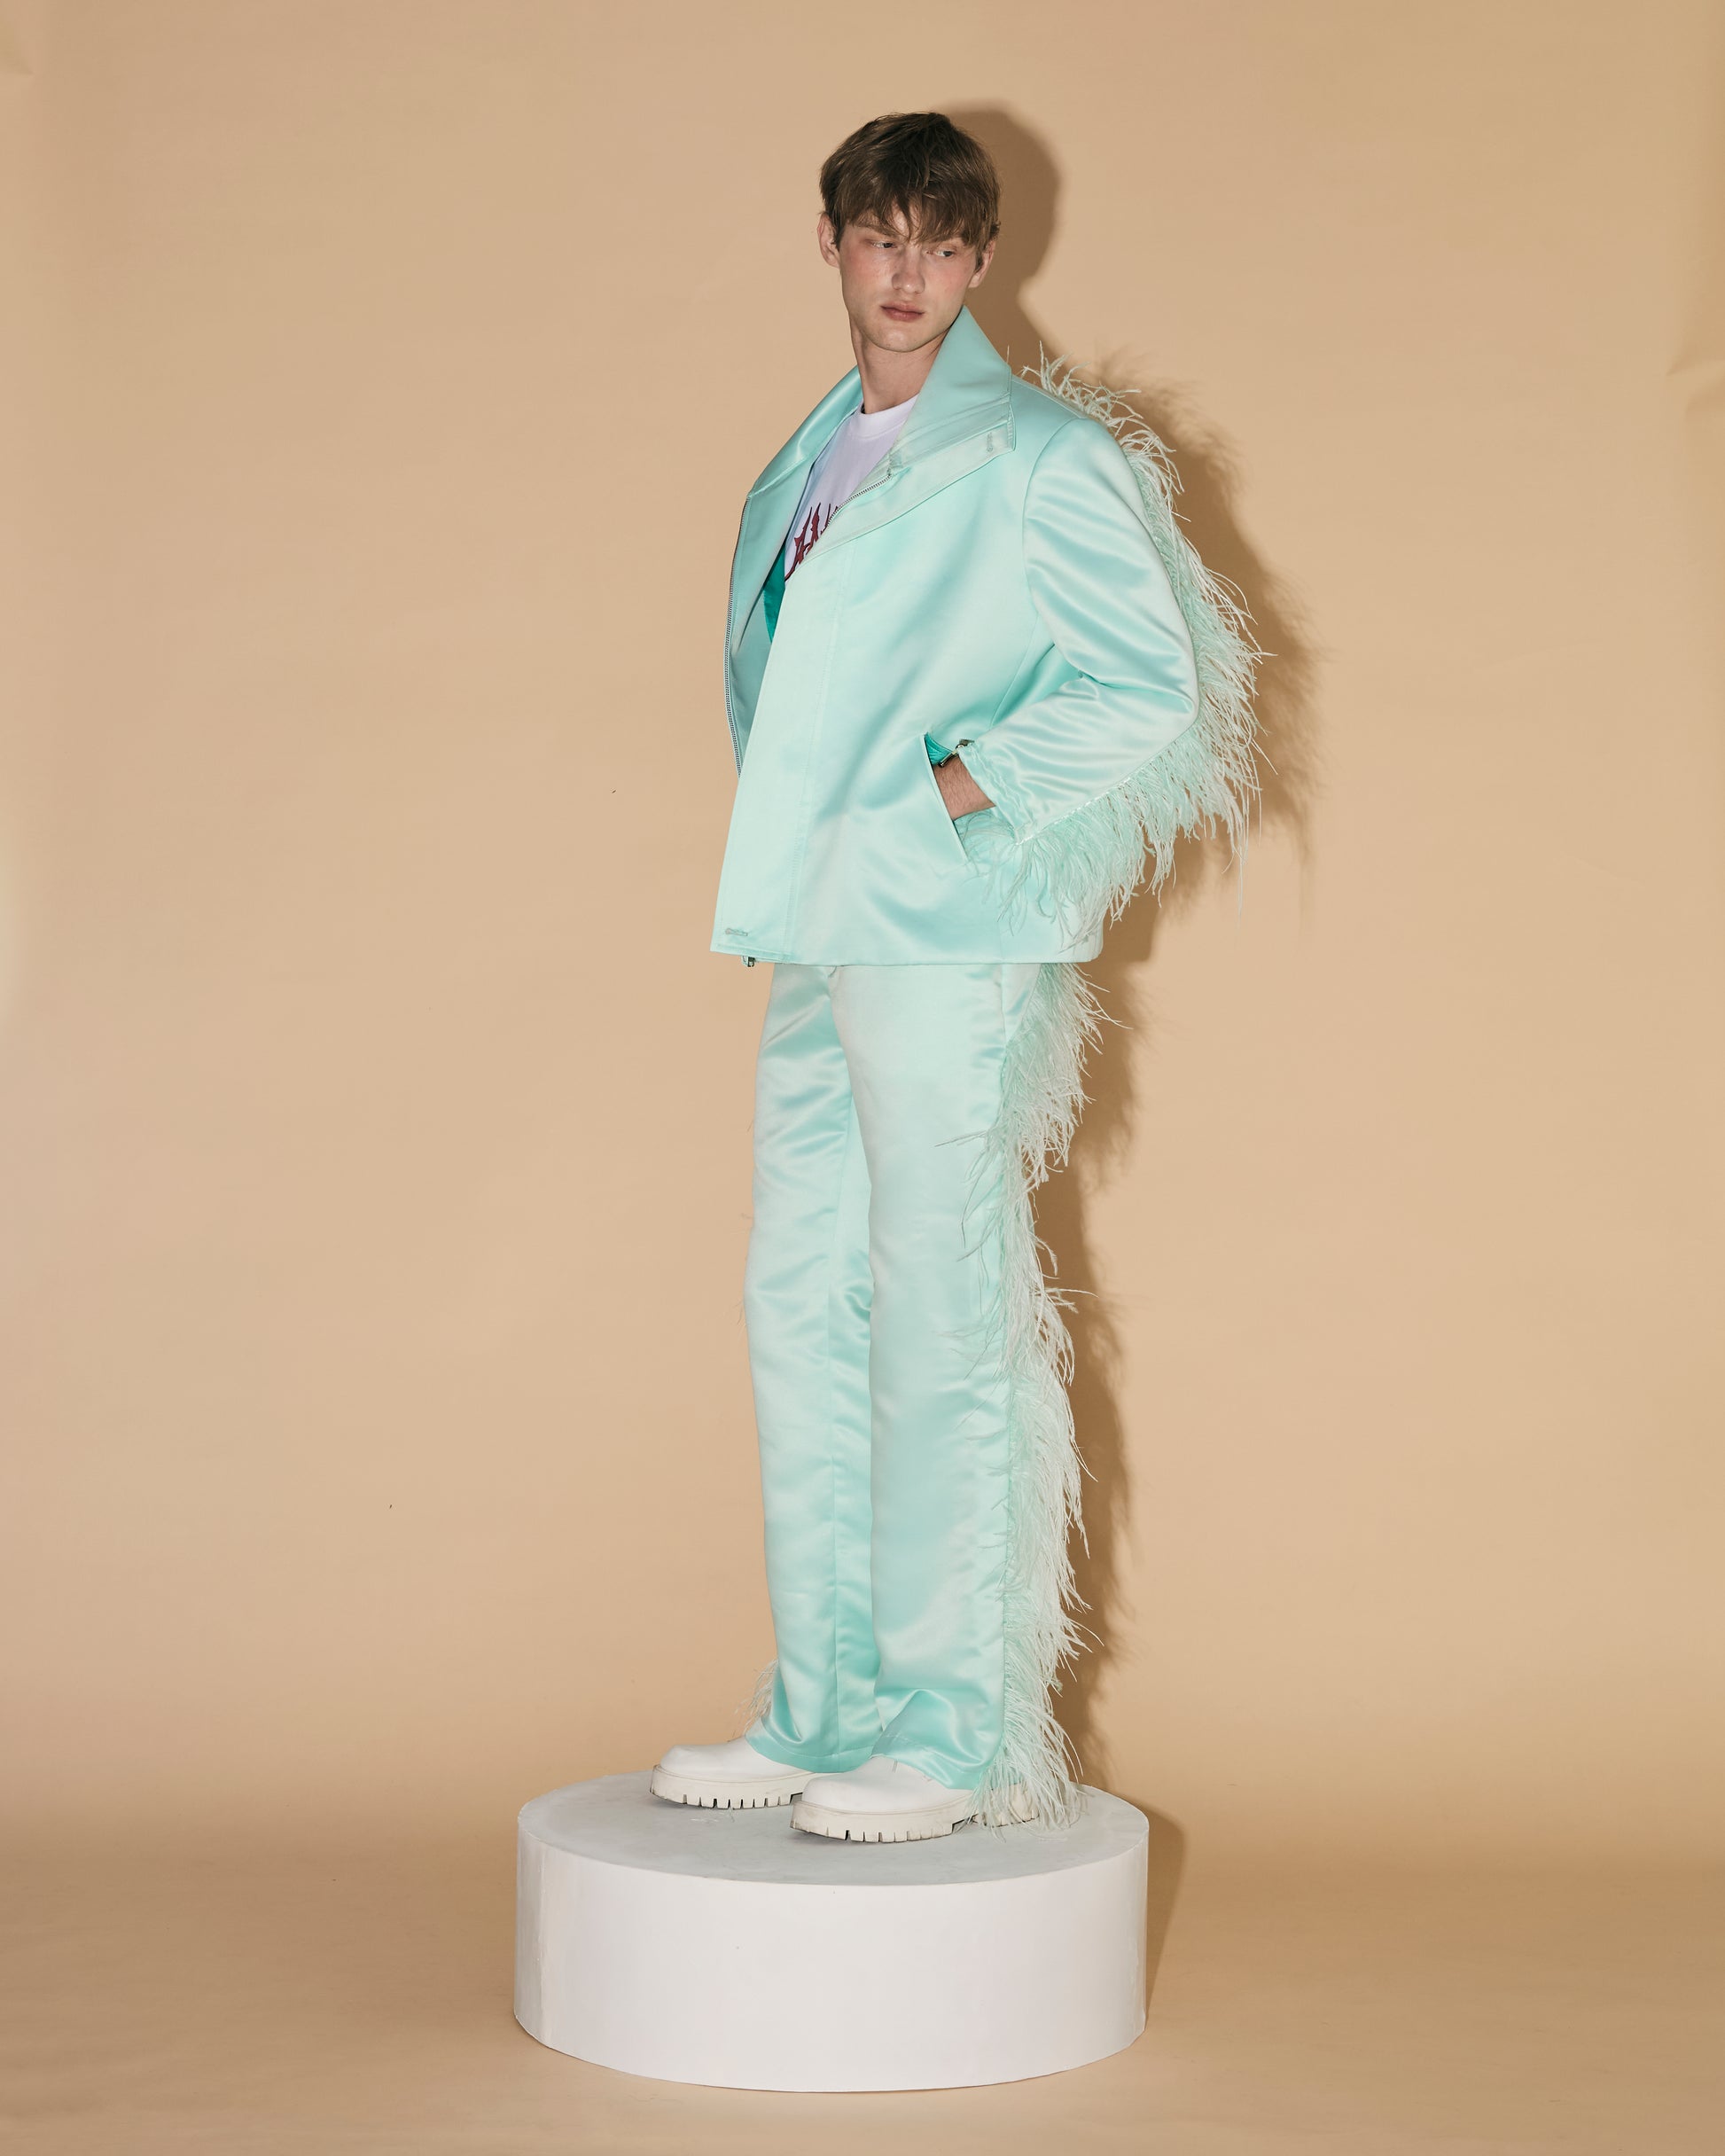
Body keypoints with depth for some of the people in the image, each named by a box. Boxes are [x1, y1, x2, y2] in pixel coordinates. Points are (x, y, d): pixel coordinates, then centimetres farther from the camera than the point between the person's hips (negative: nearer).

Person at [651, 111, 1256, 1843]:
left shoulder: (1041, 457, -4)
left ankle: (949, 1735, 1)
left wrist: (945, 791, -12)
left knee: (934, 1325, -6)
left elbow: (1153, 689, -9)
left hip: (949, 936, -8)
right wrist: (787, 863, 11)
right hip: (818, 937, 8)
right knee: (802, 1310, 9)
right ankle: (824, 1712, 17)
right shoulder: (813, 466, 18)